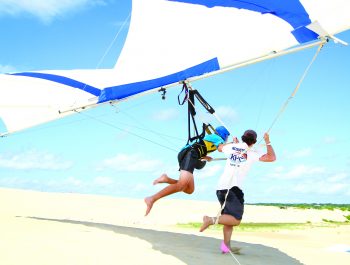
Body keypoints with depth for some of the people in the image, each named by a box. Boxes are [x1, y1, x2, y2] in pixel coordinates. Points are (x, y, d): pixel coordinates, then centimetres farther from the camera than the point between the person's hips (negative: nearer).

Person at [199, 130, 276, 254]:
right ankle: (211, 220, -21)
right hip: (232, 188, -7)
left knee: (229, 217, 14)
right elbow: (272, 157, -9)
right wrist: (268, 142, 0)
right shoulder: (251, 154, -4)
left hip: (221, 187, 8)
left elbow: (219, 148, 33)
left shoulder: (232, 147, 12)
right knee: (236, 220, -8)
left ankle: (226, 246, 9)